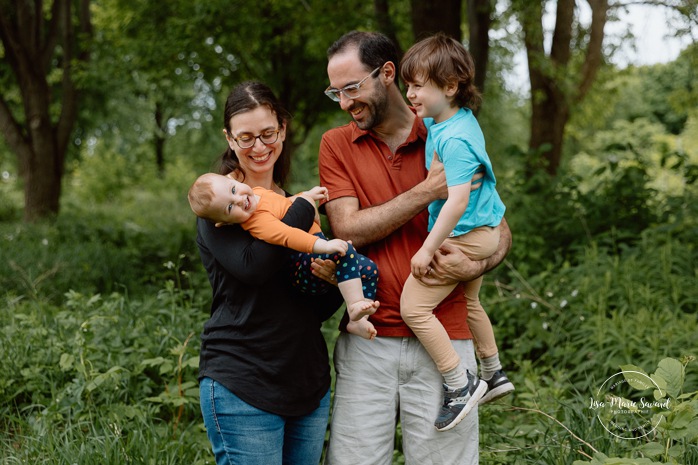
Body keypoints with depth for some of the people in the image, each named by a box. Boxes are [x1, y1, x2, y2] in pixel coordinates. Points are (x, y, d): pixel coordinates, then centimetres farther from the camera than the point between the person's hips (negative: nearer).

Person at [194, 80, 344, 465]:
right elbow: (252, 266, -25)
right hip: (242, 386, -6)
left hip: (309, 382, 6)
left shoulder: (292, 201, 13)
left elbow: (317, 309, 14)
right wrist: (305, 208, -13)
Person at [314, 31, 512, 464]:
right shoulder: (336, 144, 6)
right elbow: (348, 229, -8)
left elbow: (500, 230, 9)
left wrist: (475, 265, -13)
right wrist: (427, 192, -14)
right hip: (366, 342, 1)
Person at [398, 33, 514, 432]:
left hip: (463, 236, -11)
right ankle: (494, 373, 43)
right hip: (484, 234, 11)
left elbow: (458, 201, -30)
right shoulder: (445, 120, 6)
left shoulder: (454, 139, -25)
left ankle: (460, 384, -6)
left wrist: (428, 250, -26)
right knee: (469, 302, 28)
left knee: (414, 307, -12)